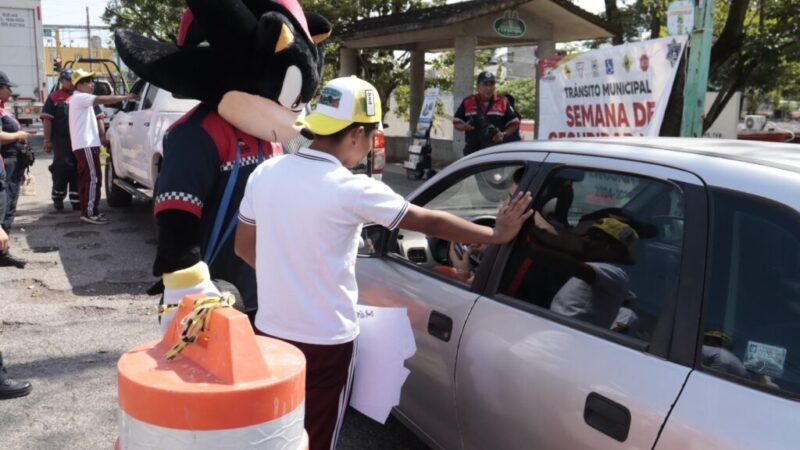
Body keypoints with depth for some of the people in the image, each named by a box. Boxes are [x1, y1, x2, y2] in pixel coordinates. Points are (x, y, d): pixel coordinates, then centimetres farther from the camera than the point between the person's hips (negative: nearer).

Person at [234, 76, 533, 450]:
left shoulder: (265, 173, -2)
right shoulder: (352, 189, -19)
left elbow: (244, 247, 9)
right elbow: (430, 222, -11)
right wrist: (497, 234, 1)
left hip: (270, 330, 6)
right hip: (324, 341, -5)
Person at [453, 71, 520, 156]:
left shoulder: (503, 103, 4)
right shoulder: (467, 102, 6)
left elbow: (514, 124, 7)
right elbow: (456, 124, 9)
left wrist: (504, 134, -10)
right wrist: (465, 126, -13)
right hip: (472, 151, 1)